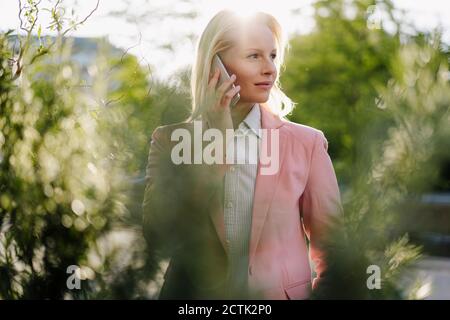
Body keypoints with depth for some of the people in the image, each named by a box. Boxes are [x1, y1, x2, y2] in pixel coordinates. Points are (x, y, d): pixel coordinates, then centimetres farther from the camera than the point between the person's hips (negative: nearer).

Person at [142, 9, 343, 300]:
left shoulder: (306, 143, -4)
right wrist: (213, 142, -15)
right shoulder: (170, 141, -2)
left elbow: (331, 249, 0)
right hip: (194, 294, 0)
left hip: (281, 293, 0)